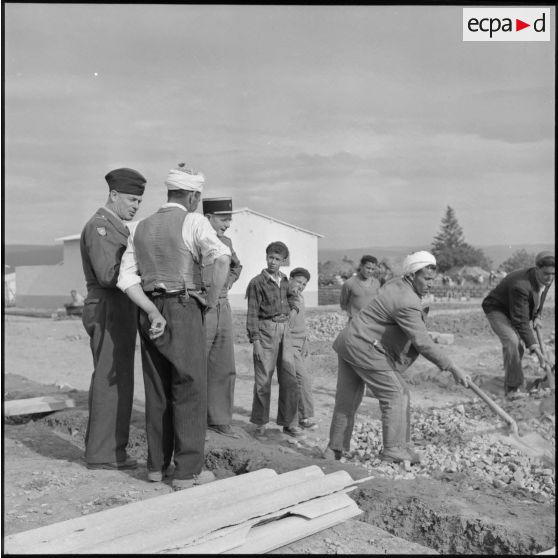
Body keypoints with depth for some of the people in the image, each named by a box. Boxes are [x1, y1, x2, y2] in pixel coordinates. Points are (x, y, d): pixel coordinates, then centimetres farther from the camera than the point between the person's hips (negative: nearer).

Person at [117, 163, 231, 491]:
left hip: (151, 314, 6)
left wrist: (154, 313, -5)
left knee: (158, 391, 14)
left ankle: (158, 464, 20)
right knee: (191, 390, 1)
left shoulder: (142, 228, 13)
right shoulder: (194, 222, -5)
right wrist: (213, 299, -11)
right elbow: (222, 258, -24)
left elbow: (127, 279, 3)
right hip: (184, 313, -6)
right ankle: (188, 471, 4)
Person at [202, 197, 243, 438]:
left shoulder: (226, 242, 11)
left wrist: (226, 285, 13)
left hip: (223, 309, 7)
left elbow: (236, 267, 30)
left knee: (224, 369, 11)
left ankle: (219, 420, 24)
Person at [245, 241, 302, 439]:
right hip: (266, 330, -5)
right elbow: (252, 313, -6)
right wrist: (255, 341, -12)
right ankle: (260, 423, 13)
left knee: (290, 379, 5)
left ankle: (289, 423, 16)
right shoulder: (257, 282, -5)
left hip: (284, 329, 5)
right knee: (263, 379, 0)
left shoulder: (285, 281, 11)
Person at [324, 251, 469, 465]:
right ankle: (393, 448, 5)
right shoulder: (407, 303, -20)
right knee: (395, 394, 0)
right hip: (365, 349, -10)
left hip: (348, 342, 10)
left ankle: (335, 449, 25)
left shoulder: (395, 285, 10)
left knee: (347, 399, 16)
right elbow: (422, 343, -23)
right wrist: (452, 368, -19)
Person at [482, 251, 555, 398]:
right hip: (497, 309, -8)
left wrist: (536, 316, 1)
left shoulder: (546, 279, -14)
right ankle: (513, 388, -21)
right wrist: (534, 348, -39)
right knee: (511, 341, -28)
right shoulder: (520, 285, -39)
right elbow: (520, 321, -36)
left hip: (516, 310, 9)